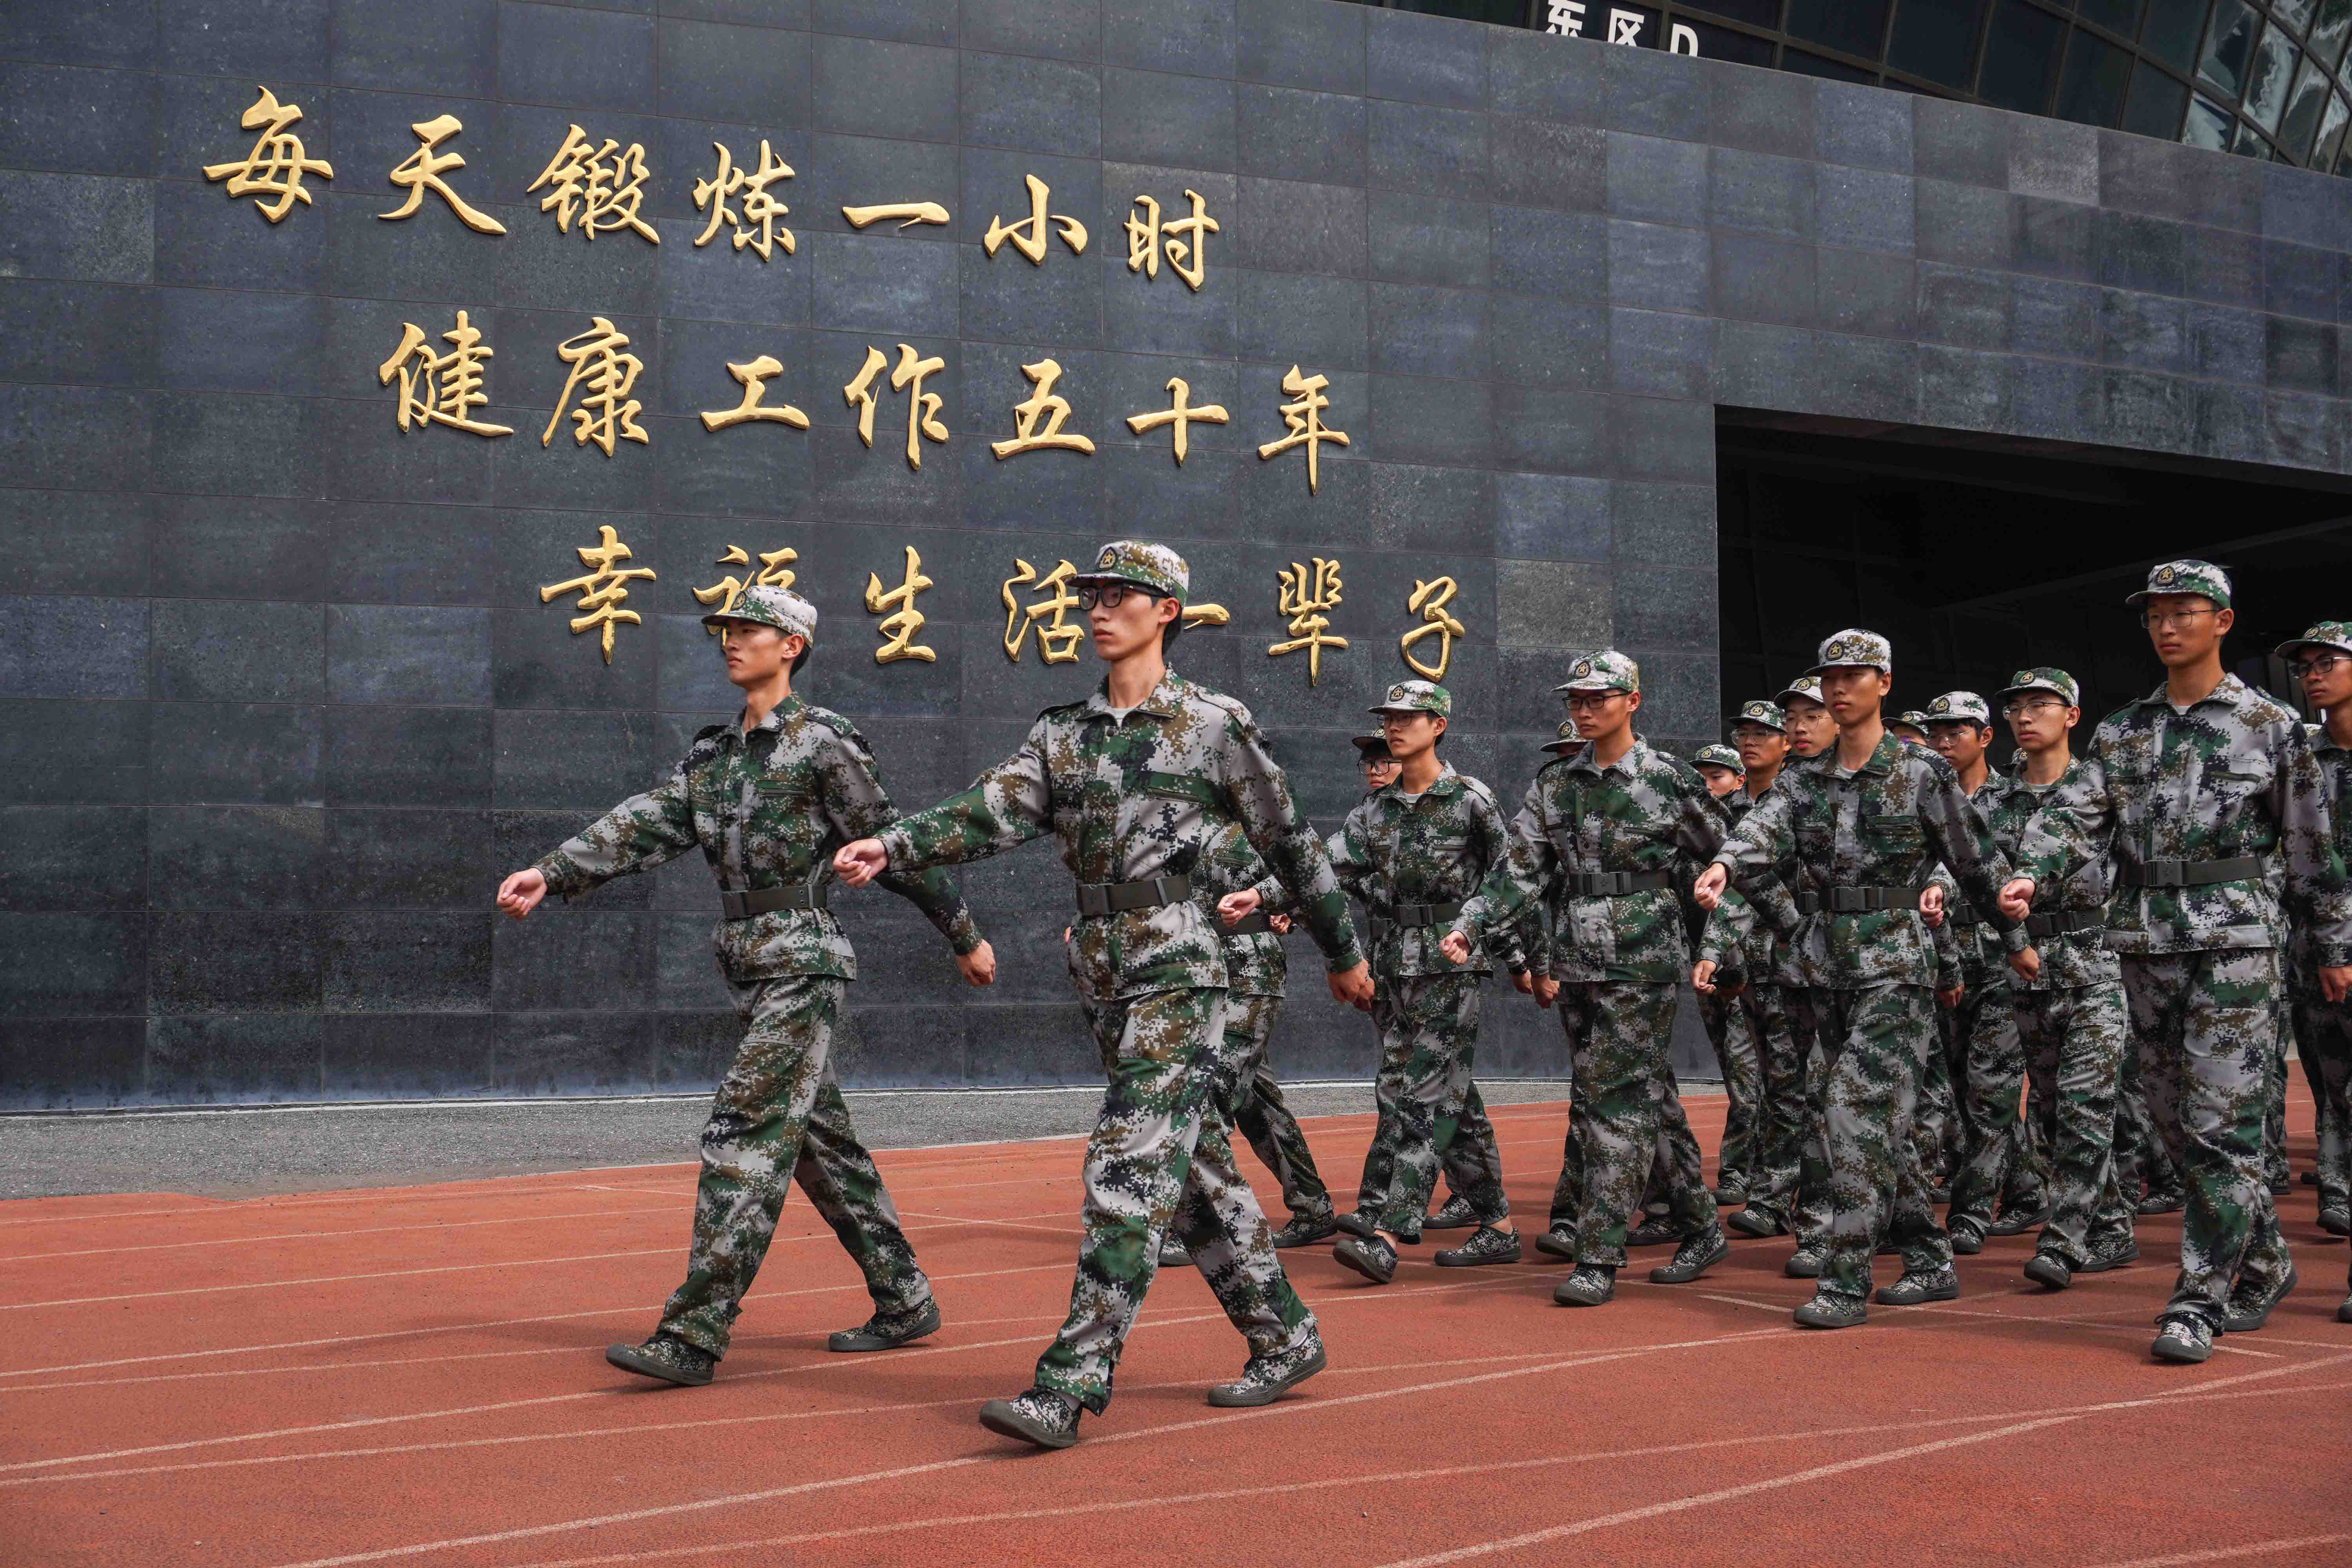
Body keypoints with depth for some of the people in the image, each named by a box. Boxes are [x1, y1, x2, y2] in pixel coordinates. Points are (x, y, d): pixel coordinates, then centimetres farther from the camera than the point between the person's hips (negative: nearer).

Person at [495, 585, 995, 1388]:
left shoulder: (824, 741, -7)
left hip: (806, 967, -8)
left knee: (744, 1139, -12)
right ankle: (904, 1301, 25)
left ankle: (694, 1337, -12)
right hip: (754, 973, 8)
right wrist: (551, 873, -13)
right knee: (819, 1143, 13)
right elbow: (643, 824, 2)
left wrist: (965, 936, 4)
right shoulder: (712, 754, 14)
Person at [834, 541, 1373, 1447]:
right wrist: (892, 847, -18)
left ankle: (1070, 1382, -12)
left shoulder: (1214, 724, -1)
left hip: (1176, 969, -6)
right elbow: (990, 814, -1)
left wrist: (1344, 953, 12)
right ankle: (1285, 1340, 27)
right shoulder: (1063, 734, 13)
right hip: (1102, 974, 6)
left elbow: (1290, 844, 5)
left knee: (1128, 1174, -12)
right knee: (1197, 1171, 13)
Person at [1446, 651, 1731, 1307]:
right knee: (1647, 1096, 12)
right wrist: (1469, 926, -7)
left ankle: (1599, 1259, -6)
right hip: (1575, 963, 5)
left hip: (1642, 963, -5)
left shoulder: (1668, 779, -3)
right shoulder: (1554, 783, 9)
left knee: (1620, 1103, -8)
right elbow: (1522, 868, 5)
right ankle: (1700, 1229, 25)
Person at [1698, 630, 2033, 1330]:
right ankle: (1931, 1262, 25)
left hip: (1897, 969, -6)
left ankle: (1846, 1281, -12)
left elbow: (1974, 856, 4)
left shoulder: (1922, 772, -2)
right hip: (1831, 969, 6)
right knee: (1879, 1127, 12)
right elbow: (1765, 827, -9)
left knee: (1858, 1113, -15)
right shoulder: (1805, 779, 11)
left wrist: (2007, 898, -11)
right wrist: (1724, 864, -29)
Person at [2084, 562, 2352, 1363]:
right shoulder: (2119, 733, 12)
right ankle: (2263, 1262, 27)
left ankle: (2201, 1302, -4)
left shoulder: (2272, 725, 2)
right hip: (2147, 944, 5)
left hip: (2237, 943, -5)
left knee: (2221, 1125, -9)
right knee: (2176, 1124, 9)